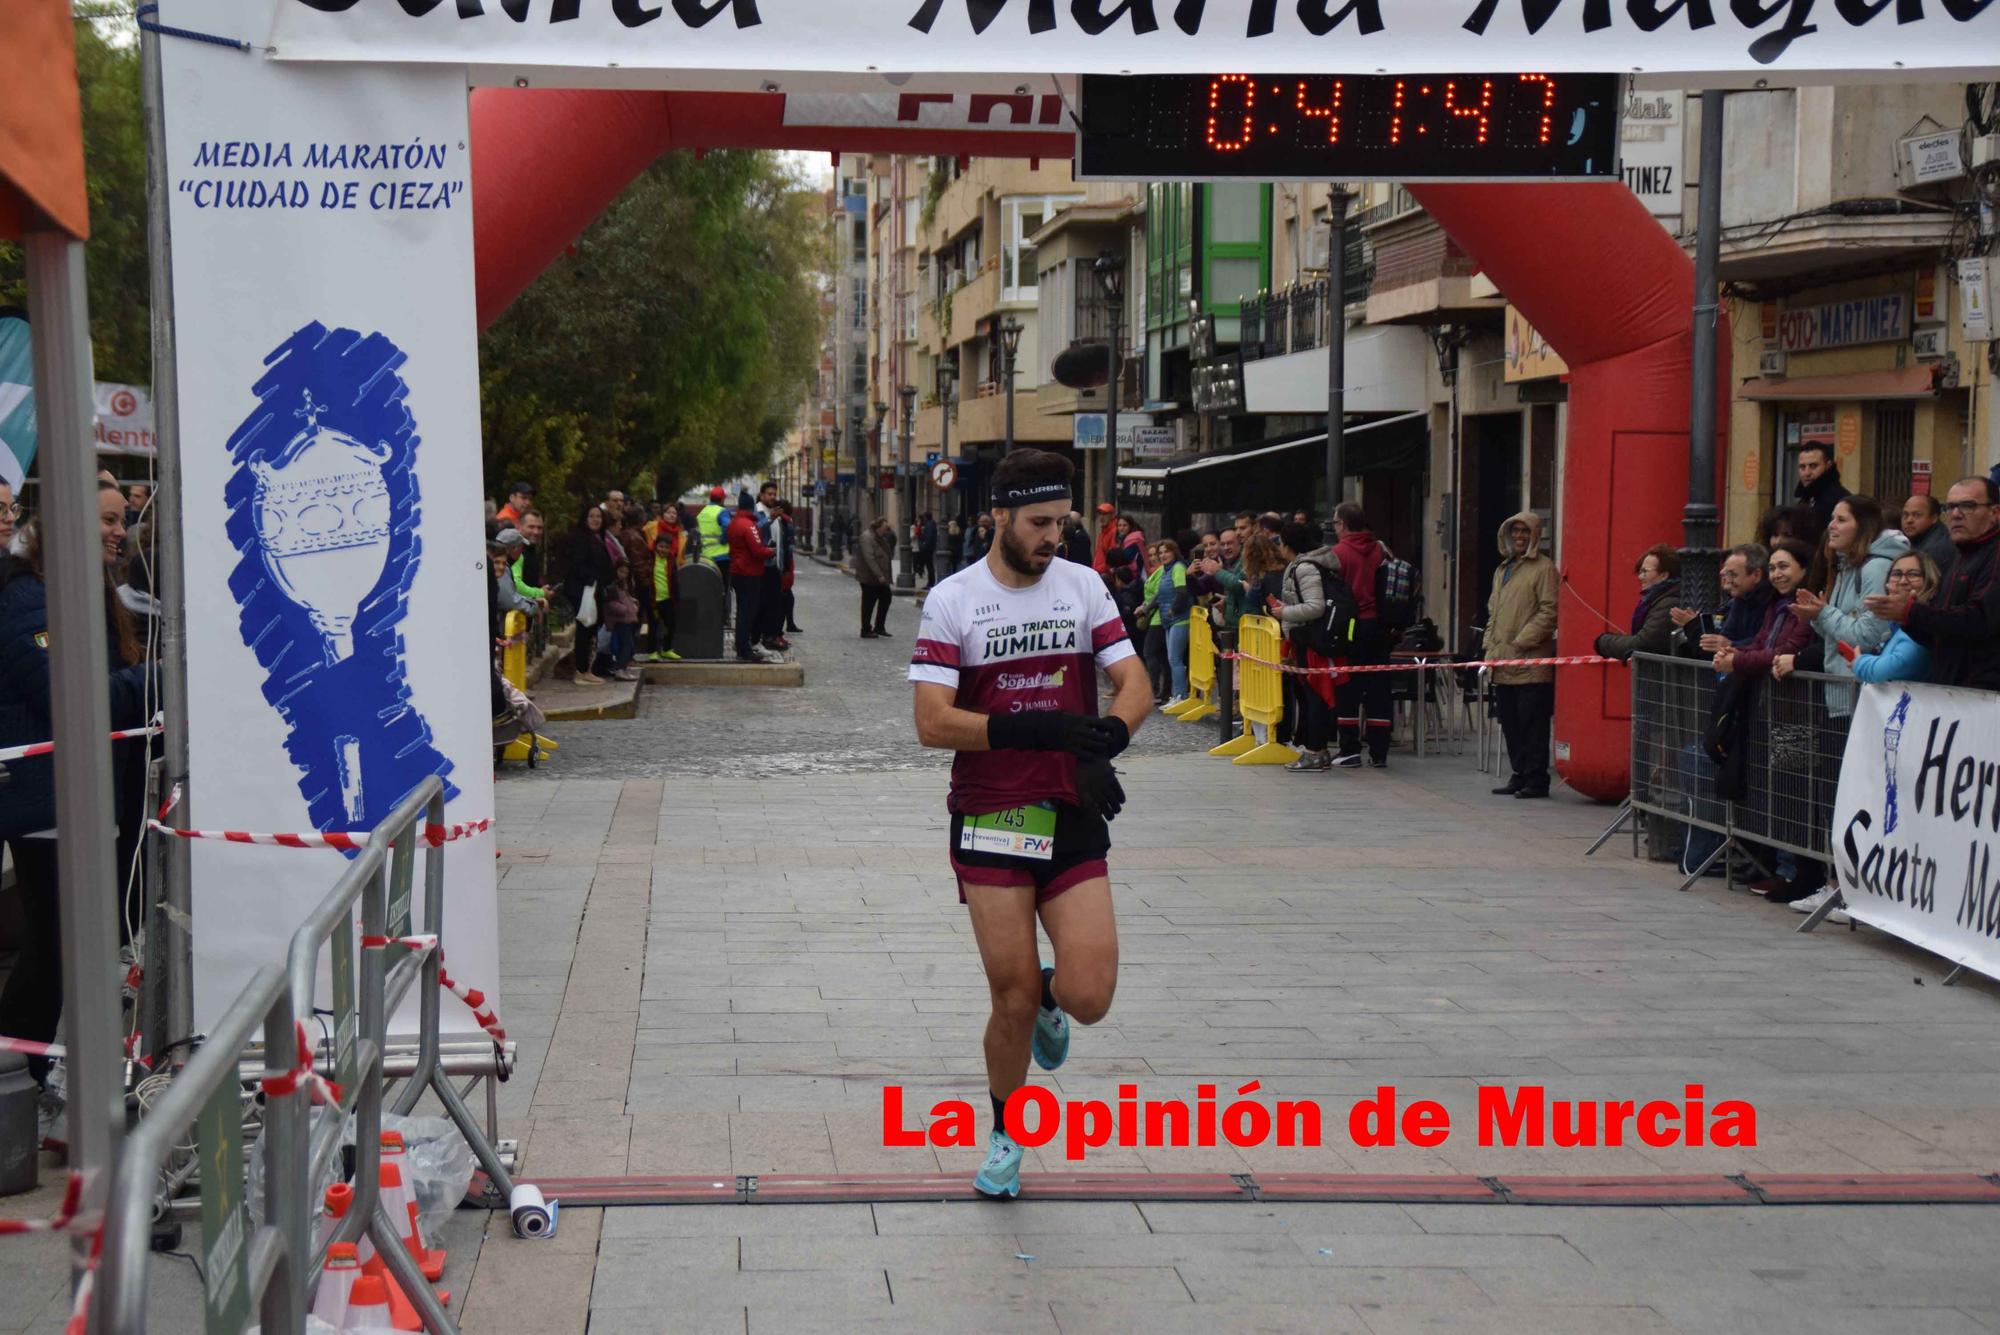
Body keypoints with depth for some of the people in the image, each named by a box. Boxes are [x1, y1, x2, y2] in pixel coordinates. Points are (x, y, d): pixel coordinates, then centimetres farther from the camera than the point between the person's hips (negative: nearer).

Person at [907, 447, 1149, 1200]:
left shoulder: (1083, 587, 5)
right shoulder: (952, 600, -5)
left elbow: (1134, 686, 1)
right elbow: (931, 723, -12)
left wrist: (1104, 743, -20)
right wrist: (1034, 728, -25)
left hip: (1073, 817, 2)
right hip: (989, 821, -2)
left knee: (1088, 997, -11)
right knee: (1013, 1002, -1)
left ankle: (1050, 997, 27)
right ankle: (1003, 1134, 26)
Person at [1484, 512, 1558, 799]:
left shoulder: (1544, 568, -3)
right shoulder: (1502, 570, 21)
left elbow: (1549, 611, -11)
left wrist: (1522, 641, -15)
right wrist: (1490, 648, 12)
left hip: (1531, 663, -8)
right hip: (1503, 665, 8)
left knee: (1533, 724, -6)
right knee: (1510, 724, 10)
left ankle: (1536, 779, -1)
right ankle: (1520, 776, 18)